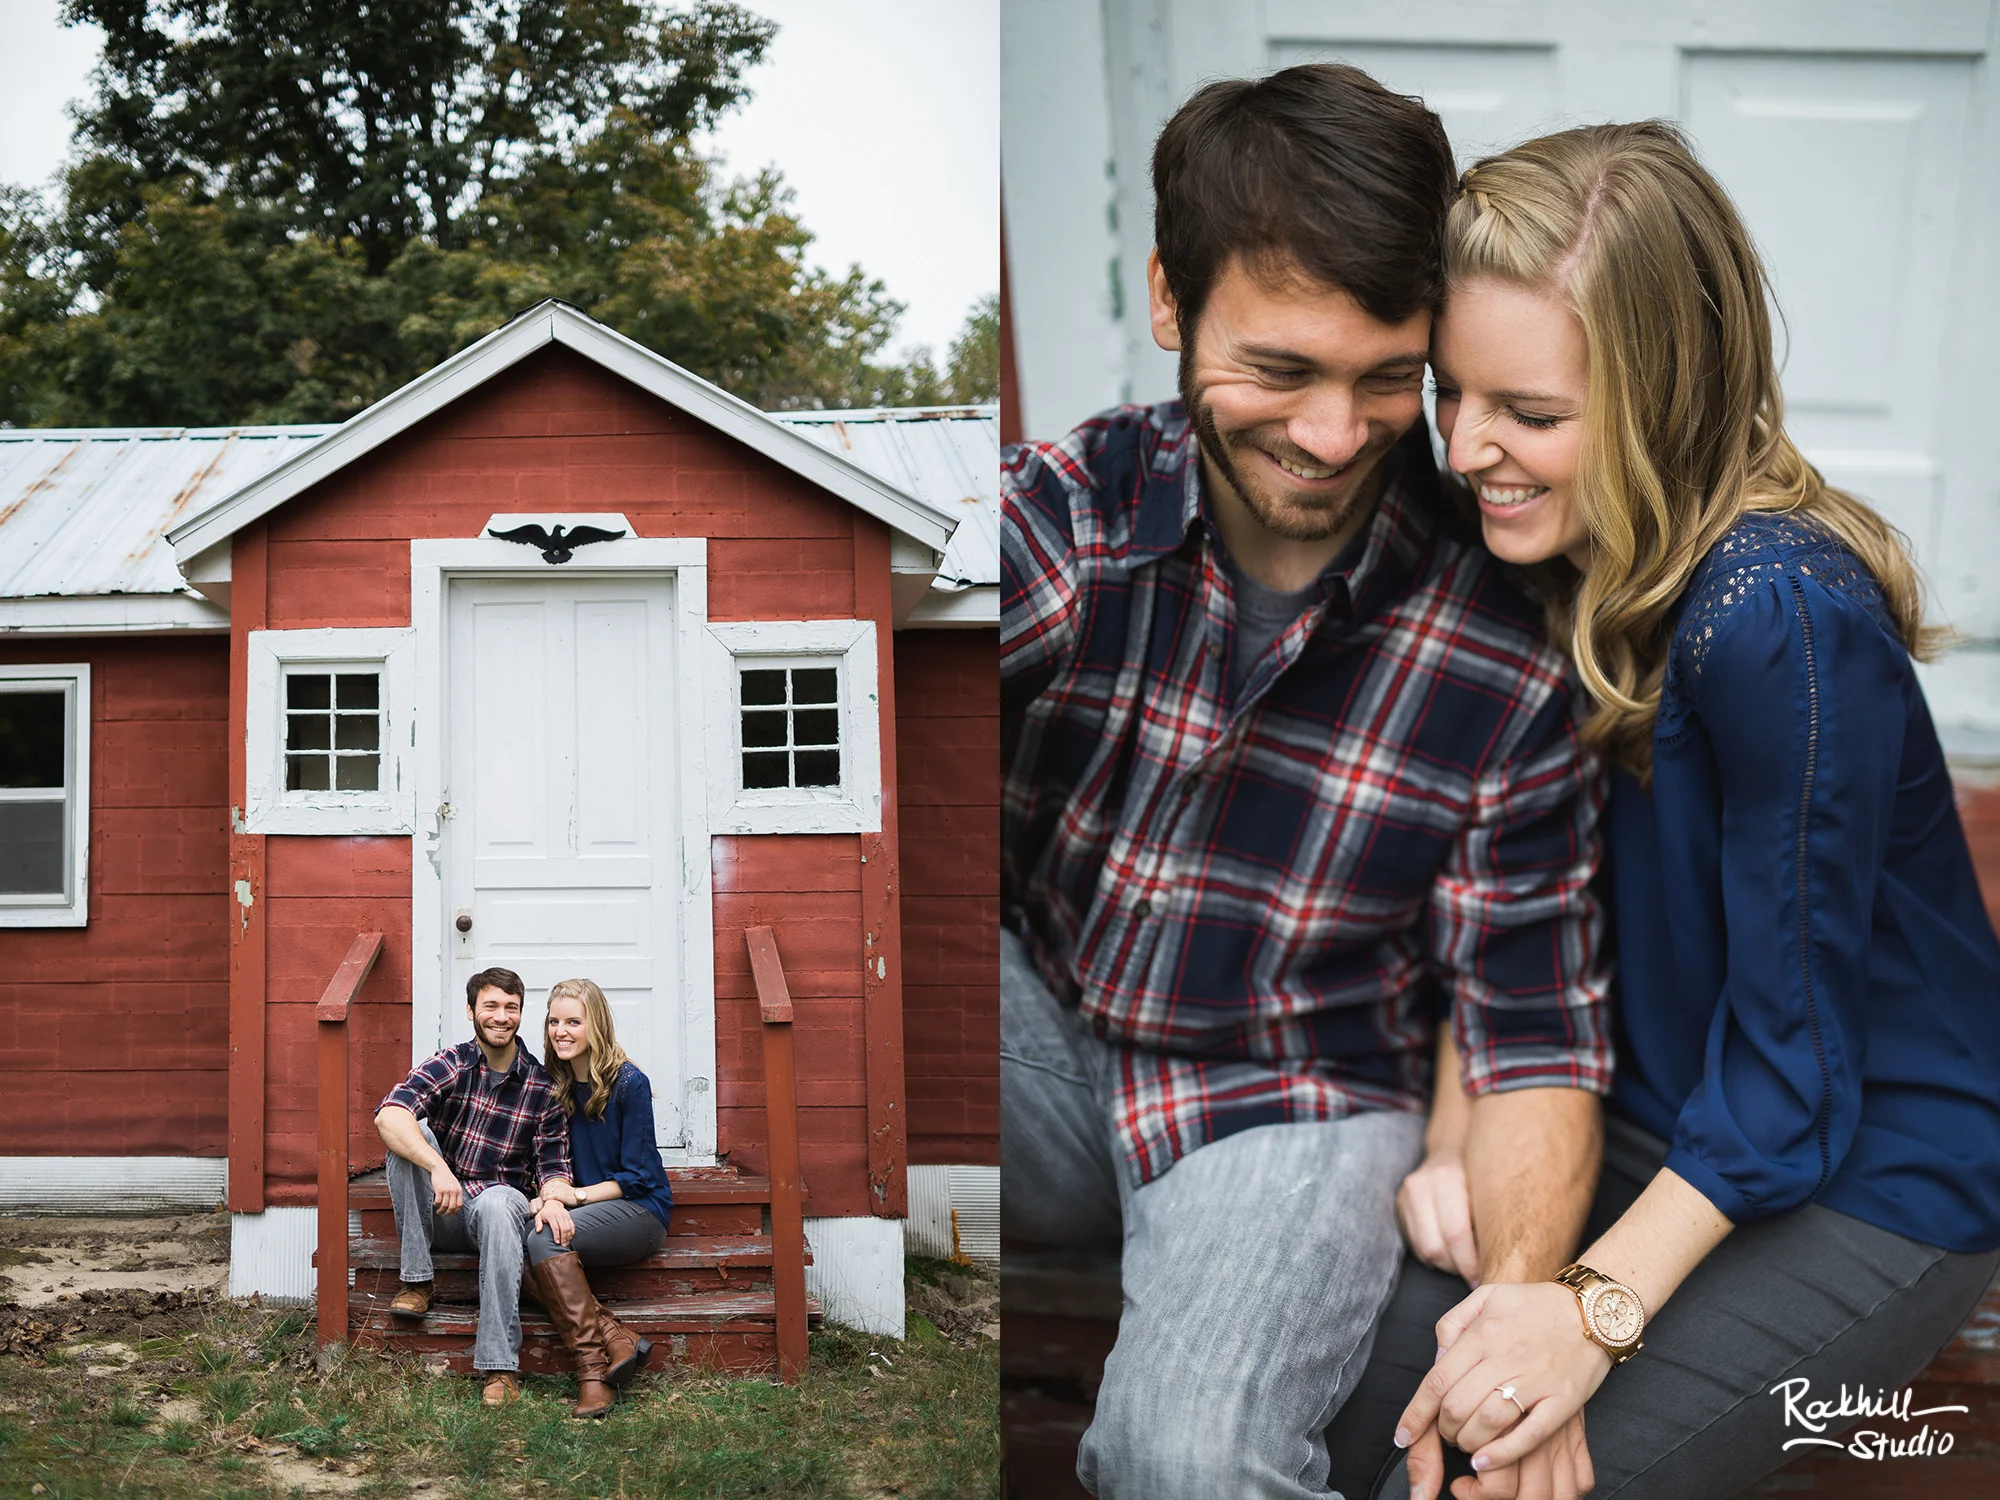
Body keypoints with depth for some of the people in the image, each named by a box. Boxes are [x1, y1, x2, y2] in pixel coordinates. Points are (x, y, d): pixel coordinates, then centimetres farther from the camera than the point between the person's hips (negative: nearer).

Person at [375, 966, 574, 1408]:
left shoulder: (541, 1087, 2)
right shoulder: (448, 1066, -3)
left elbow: (553, 1167, -1)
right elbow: (388, 1115, -22)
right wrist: (438, 1168, -37)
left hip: (501, 1202, -1)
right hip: (439, 1213, 1)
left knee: (497, 1203, -37)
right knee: (411, 1132, -24)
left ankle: (500, 1368, -40)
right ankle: (416, 1282, -19)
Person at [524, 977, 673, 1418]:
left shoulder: (629, 1083, -10)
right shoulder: (554, 1085, 7)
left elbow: (637, 1177, -9)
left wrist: (575, 1195, -21)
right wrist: (551, 1198, -16)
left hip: (639, 1210, -5)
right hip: (582, 1213, 6)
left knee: (543, 1241, -31)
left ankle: (594, 1369, -29)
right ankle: (617, 1340, -31)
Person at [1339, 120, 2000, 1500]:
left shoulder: (1779, 620, -26)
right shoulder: (1535, 558, -5)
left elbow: (1791, 1052, -21)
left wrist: (1599, 1306, -25)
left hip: (1869, 1181, -6)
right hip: (1644, 1122, 6)